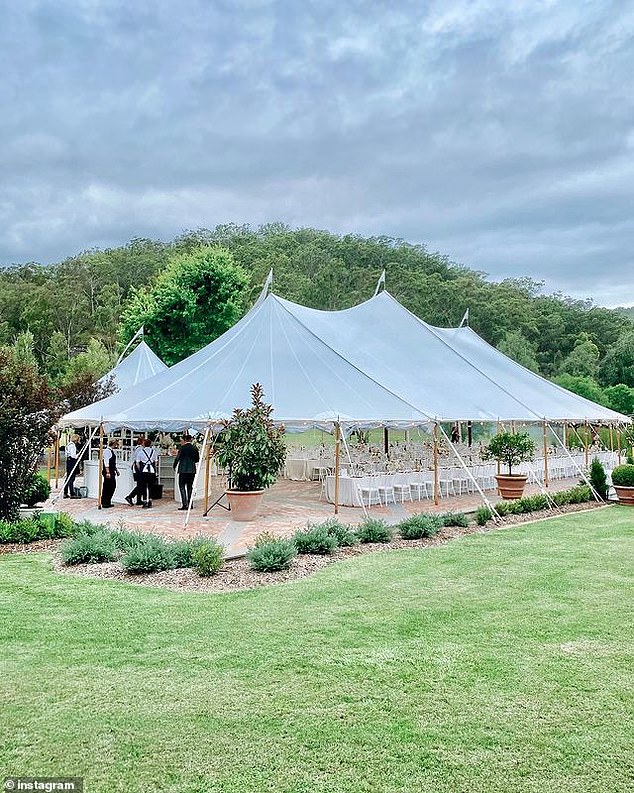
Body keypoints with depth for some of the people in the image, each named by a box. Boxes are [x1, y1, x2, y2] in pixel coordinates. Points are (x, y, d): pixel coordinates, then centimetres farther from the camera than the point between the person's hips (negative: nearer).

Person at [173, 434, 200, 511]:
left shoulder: (182, 448, -8)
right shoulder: (194, 448, 5)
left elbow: (177, 458, -7)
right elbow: (197, 459, 8)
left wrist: (174, 466, 7)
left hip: (183, 470, -5)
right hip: (192, 470, 5)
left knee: (182, 486, 0)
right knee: (190, 487, 12)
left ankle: (184, 504, -10)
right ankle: (189, 504, 13)